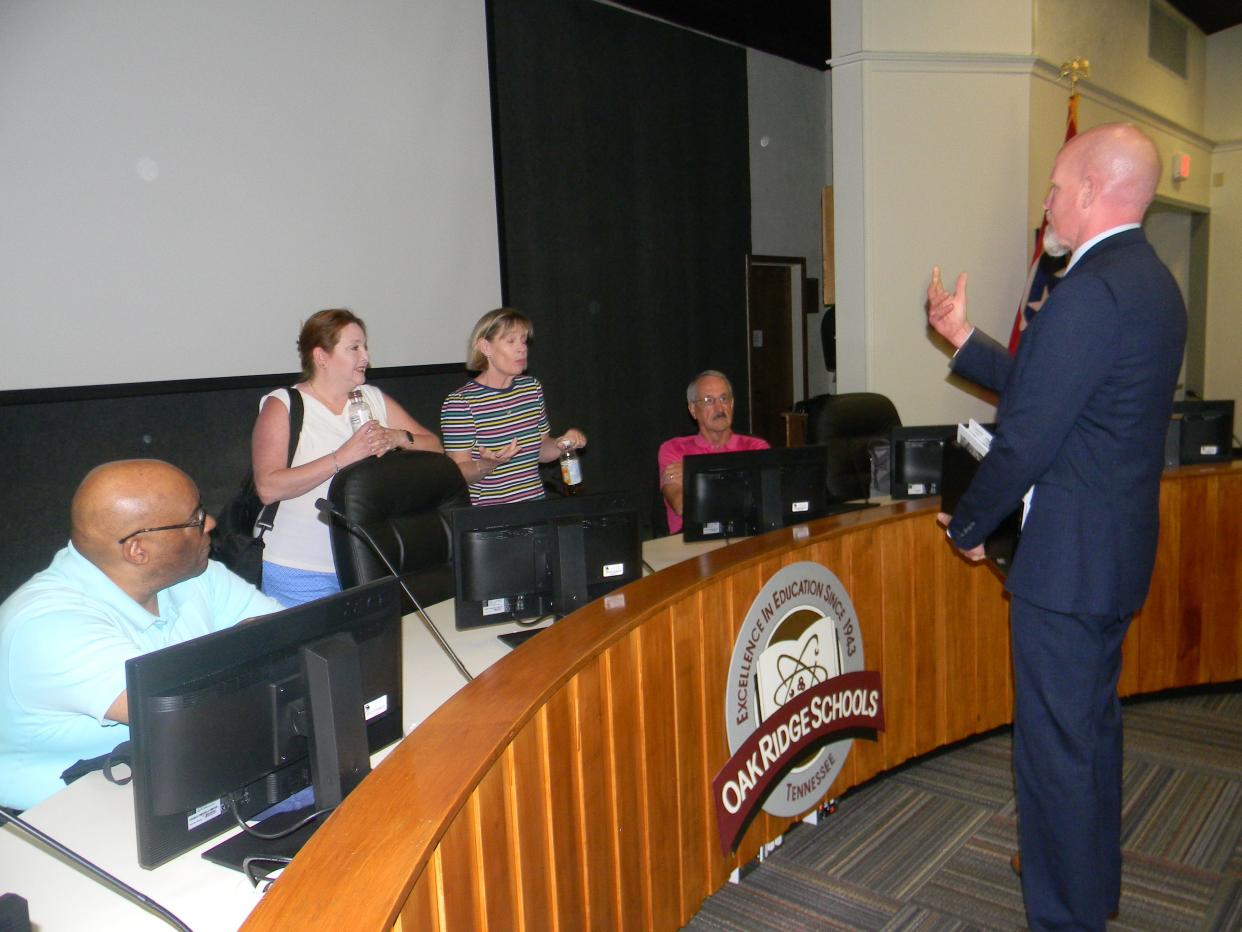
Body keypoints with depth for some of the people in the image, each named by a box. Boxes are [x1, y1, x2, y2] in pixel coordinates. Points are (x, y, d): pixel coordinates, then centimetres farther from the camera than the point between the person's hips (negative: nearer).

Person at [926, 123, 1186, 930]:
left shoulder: (1093, 290, -22)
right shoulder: (1152, 282, 11)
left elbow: (1029, 432, -22)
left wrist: (969, 525, -8)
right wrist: (965, 340, 15)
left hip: (1067, 557, -11)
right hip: (1118, 547, 11)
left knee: (1056, 741, 3)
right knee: (1093, 721, 24)